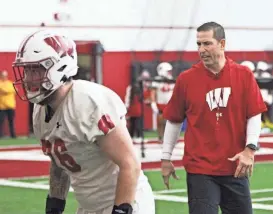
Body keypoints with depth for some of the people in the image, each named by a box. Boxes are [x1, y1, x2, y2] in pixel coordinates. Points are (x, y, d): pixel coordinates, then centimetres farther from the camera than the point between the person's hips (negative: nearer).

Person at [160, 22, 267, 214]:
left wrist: (250, 149, -12)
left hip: (236, 168, 2)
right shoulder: (186, 79, -2)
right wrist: (166, 158, 8)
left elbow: (254, 116, 1)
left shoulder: (244, 75, 0)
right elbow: (174, 120, 5)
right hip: (200, 169, -2)